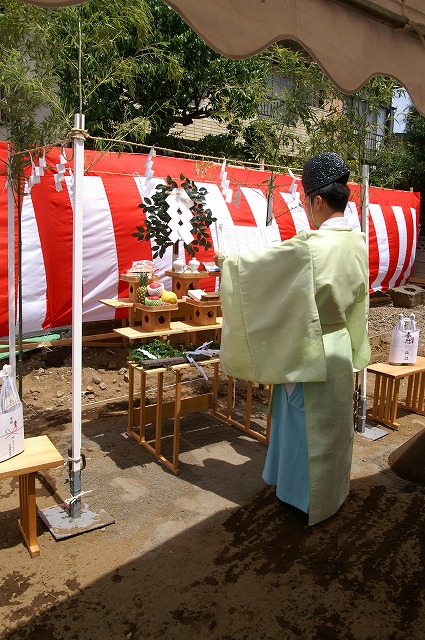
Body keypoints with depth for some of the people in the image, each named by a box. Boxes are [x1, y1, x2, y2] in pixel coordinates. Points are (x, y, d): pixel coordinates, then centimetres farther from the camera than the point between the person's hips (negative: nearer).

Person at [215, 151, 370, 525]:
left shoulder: (307, 248, -26)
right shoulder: (358, 243, -2)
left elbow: (258, 265, -15)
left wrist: (227, 261, 6)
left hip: (309, 353, -7)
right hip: (341, 350, 8)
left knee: (306, 426, 10)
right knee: (333, 422, 21)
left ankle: (308, 501, 29)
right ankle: (332, 491, 41)